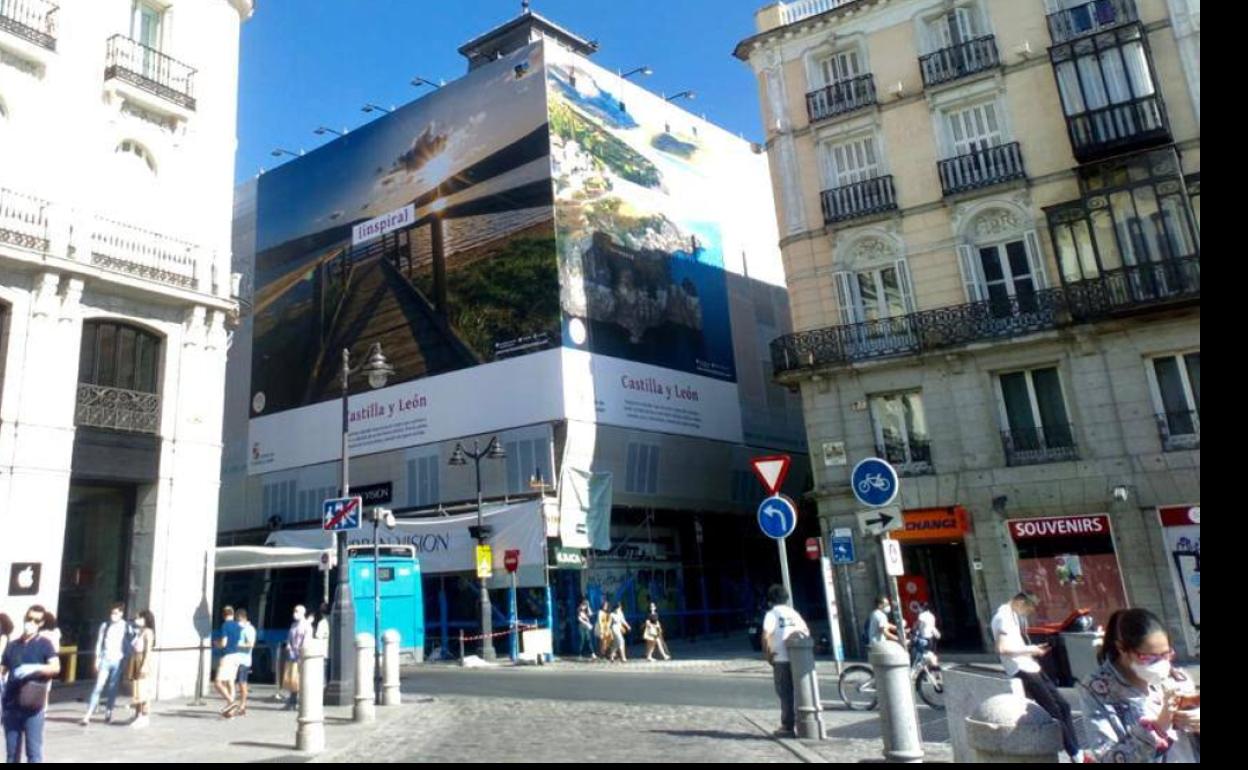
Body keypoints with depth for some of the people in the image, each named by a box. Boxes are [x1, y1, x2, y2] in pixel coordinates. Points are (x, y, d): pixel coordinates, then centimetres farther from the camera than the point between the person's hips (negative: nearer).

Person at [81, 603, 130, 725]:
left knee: (113, 688, 6)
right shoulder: (105, 625, 2)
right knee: (98, 687, -7)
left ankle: (108, 712, 19)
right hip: (105, 659, 0)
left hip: (118, 661, 0)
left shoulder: (126, 627, 0)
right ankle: (88, 715, -6)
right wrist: (97, 660, 2)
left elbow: (128, 646, 5)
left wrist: (125, 661, 1)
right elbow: (99, 643, 6)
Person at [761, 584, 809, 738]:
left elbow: (766, 635, -18)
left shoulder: (772, 615, -6)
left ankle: (788, 727, 5)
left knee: (785, 693, 2)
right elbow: (806, 631, 12)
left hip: (781, 659, -5)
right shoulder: (793, 613, 12)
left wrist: (767, 654, -8)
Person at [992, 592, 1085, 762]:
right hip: (1020, 670, -10)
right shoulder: (1003, 617, -16)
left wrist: (1033, 649, 8)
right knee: (1053, 710, -6)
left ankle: (1076, 752, 11)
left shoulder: (1016, 616, 15)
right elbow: (1003, 648, -24)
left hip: (1031, 667, 10)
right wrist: (1030, 649, -15)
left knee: (1063, 705, 7)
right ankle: (1075, 754, 5)